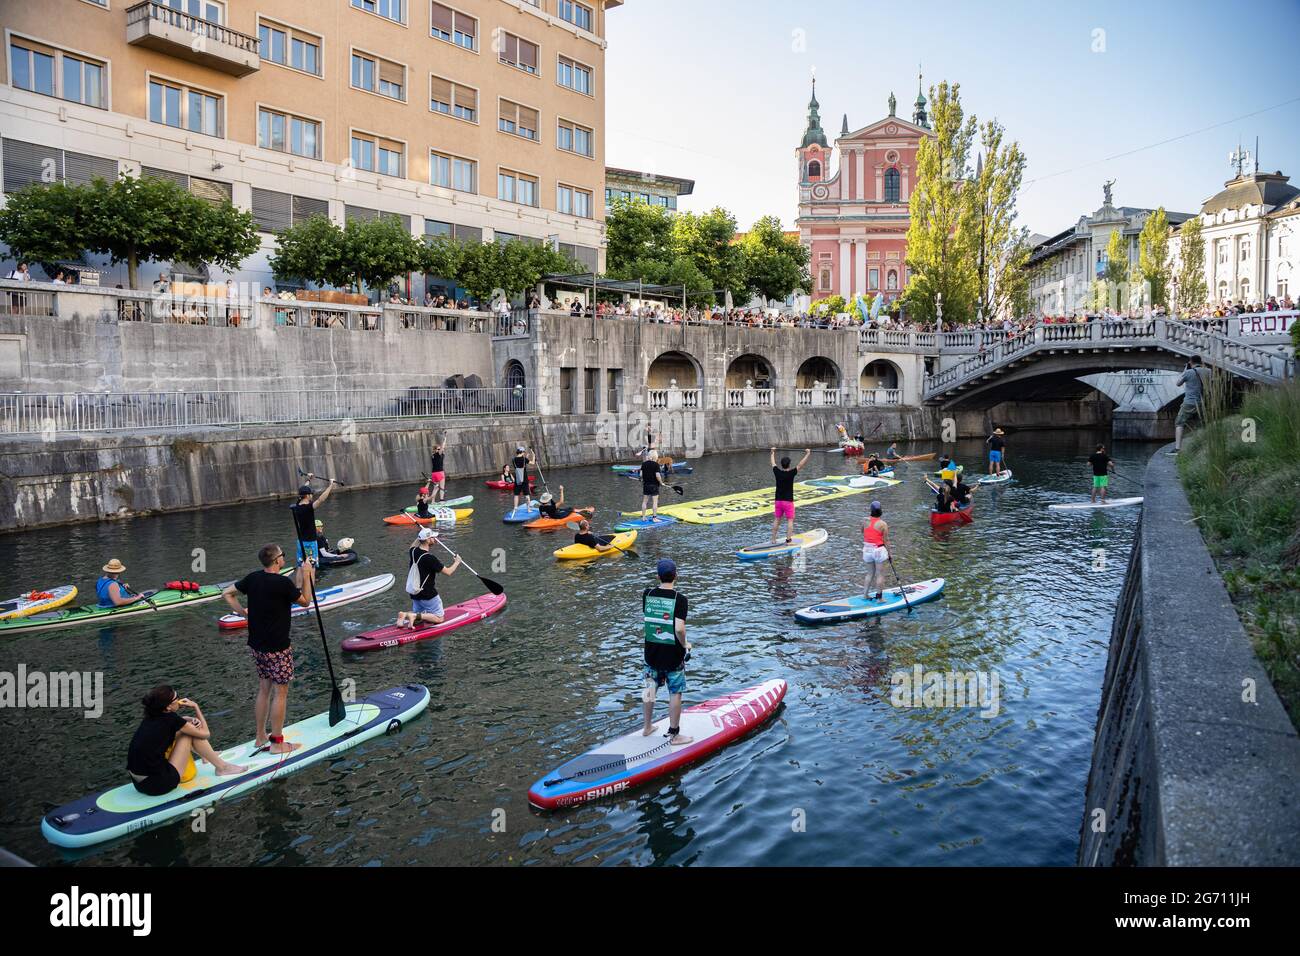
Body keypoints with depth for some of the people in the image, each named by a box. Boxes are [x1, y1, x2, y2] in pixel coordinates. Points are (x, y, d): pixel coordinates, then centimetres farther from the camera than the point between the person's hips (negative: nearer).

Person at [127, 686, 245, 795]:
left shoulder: (151, 717, 5)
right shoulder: (170, 718, -15)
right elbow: (205, 733, -2)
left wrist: (191, 720, 6)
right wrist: (195, 706, 6)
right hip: (158, 786, -8)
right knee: (191, 733, -1)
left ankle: (207, 755, 36)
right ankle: (222, 767, 11)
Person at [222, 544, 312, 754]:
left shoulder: (253, 578, 0)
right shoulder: (283, 583, -21)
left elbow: (227, 593, 12)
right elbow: (305, 601, -6)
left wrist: (242, 612, 10)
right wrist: (307, 575, -4)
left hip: (256, 645, 7)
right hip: (277, 648, -7)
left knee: (264, 689, 19)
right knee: (280, 692, 3)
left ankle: (260, 737, 29)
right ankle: (277, 743, 8)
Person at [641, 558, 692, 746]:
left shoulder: (647, 594, -5)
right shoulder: (679, 598, -18)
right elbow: (679, 628, -26)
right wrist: (685, 644, -8)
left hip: (651, 652, 5)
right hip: (673, 655, -5)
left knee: (649, 689, 20)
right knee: (675, 694, 9)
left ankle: (647, 727, 36)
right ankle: (674, 735, 17)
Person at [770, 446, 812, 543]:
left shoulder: (777, 472, -4)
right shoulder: (791, 473, -15)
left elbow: (773, 463, 14)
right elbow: (800, 464, -13)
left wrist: (773, 452, 30)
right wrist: (808, 453, -6)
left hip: (778, 501, 4)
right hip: (788, 501, -4)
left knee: (776, 520, 11)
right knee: (790, 520, 1)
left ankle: (773, 539, 14)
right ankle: (788, 539, -5)